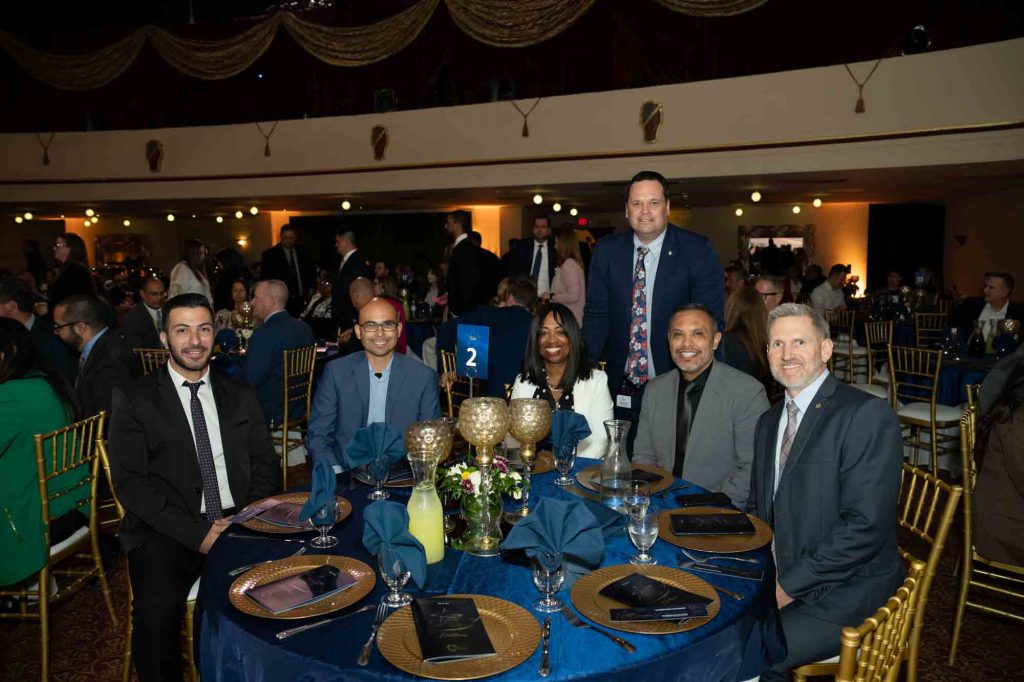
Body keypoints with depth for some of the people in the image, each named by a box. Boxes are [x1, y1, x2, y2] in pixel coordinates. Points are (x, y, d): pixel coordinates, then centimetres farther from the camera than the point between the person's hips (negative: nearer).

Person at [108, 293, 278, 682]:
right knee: (156, 611, -30)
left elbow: (266, 466, 12)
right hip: (168, 532, -2)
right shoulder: (134, 399, 3)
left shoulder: (240, 397, 14)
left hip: (240, 524, 2)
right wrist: (196, 532, -14)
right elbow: (130, 482, -4)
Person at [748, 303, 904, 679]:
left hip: (842, 594, -7)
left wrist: (788, 585, -18)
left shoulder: (869, 415, -14)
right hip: (777, 578, 7)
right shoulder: (768, 421, 12)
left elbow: (866, 525, -21)